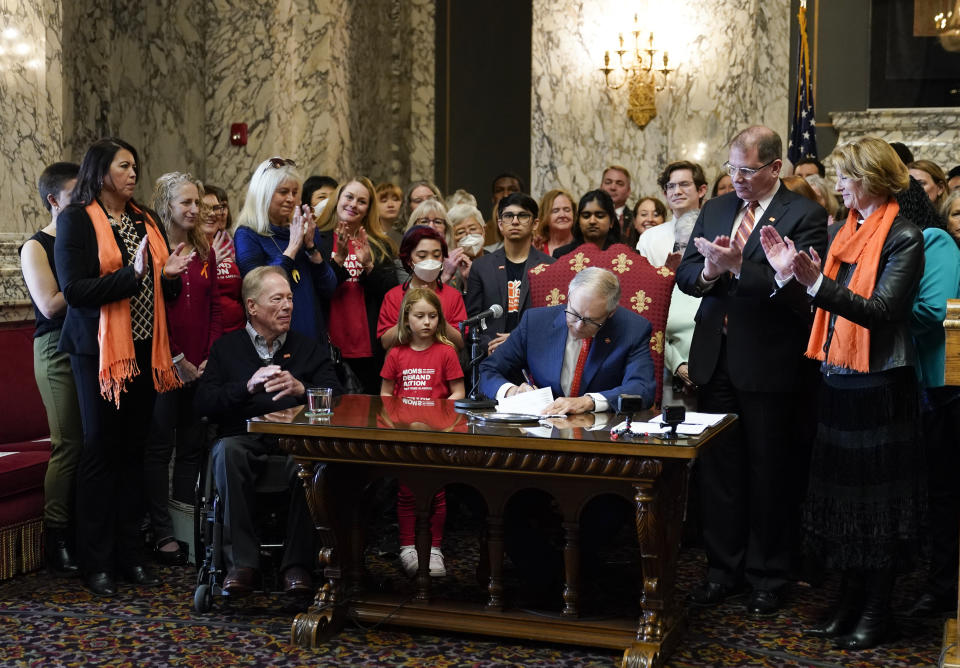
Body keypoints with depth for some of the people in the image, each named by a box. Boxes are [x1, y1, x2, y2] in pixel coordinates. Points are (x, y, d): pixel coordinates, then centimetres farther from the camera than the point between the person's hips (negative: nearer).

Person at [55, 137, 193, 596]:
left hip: (143, 349, 6)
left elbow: (160, 289, 21)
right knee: (100, 449, 0)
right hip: (99, 350, -6)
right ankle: (96, 563, 9)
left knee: (133, 448, 10)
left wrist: (169, 275, -2)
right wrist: (130, 276, -23)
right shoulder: (76, 220, -5)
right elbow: (74, 290, -15)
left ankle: (128, 554, 18)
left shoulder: (145, 221, 14)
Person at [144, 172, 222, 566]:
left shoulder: (203, 250, 12)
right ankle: (163, 534, 6)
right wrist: (176, 359, -12)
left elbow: (214, 307, 12)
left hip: (199, 366, 6)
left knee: (192, 446, 10)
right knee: (159, 447, 1)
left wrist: (210, 357, 1)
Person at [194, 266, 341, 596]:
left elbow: (334, 398, 5)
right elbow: (203, 402, 3)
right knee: (226, 452, -35)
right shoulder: (227, 348, 17)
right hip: (244, 437, 0)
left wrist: (300, 389, -16)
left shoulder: (311, 348, 19)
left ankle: (297, 563, -25)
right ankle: (241, 562, -29)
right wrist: (248, 387, -13)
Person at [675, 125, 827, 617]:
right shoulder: (715, 210, 10)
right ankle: (723, 569, 25)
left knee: (768, 473, 7)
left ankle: (767, 577, 20)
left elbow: (794, 287, -19)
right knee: (718, 468, 12)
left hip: (768, 363, -5)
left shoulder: (804, 216, -8)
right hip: (715, 358, 5)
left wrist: (738, 267, -25)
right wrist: (708, 271, -15)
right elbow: (684, 274, 6)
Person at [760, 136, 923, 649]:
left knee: (875, 496, 3)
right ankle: (849, 600, 24)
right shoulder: (844, 230, 10)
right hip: (839, 378, 7)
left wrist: (817, 282, -30)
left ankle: (876, 611, 16)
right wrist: (791, 273, -5)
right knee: (843, 492, 12)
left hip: (879, 385, -7)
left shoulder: (903, 238, -12)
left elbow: (881, 311, -21)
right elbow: (829, 301, 8)